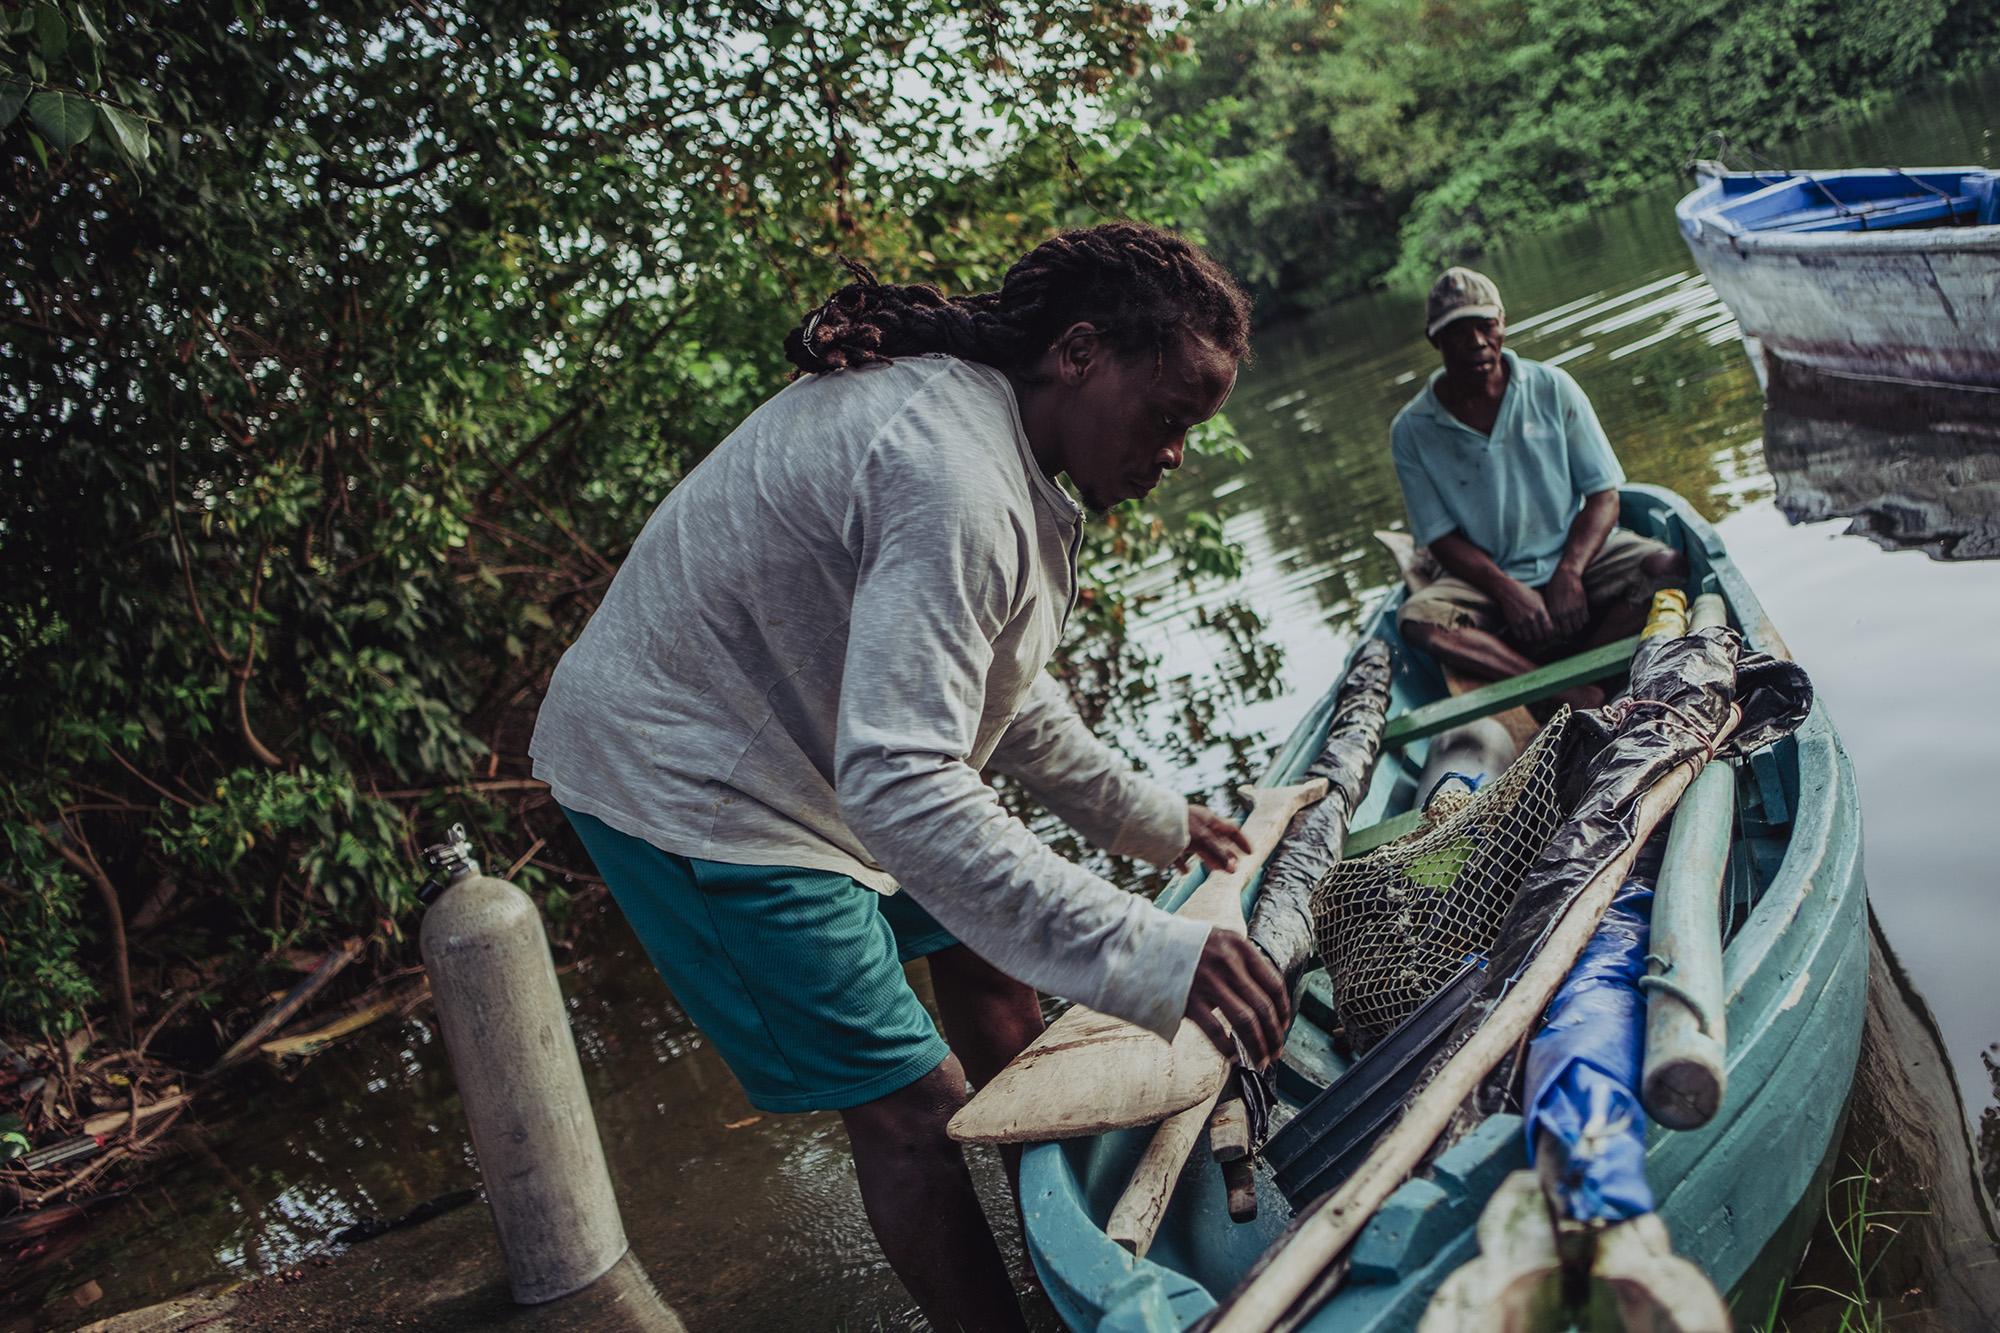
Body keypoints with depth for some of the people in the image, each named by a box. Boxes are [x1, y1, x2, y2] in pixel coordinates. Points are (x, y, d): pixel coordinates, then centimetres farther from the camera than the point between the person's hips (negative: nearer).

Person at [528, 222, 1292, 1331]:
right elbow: (897, 786, -40)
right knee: (913, 1111, -8)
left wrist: (1147, 816, 15)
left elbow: (996, 687, 15)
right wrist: (1150, 956, -43)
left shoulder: (959, 405, 3)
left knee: (979, 953, 21)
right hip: (686, 787, -11)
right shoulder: (953, 478, -32)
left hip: (797, 744, 11)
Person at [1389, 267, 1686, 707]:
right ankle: (1582, 696, -39)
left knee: (1667, 567, -26)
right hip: (1490, 579, -1)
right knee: (1417, 617, -31)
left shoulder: (1552, 388, -1)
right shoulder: (1412, 432, -3)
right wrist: (1507, 590, -21)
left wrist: (1569, 572, -19)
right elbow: (1442, 538, -4)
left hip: (1578, 556, 1)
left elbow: (1603, 494, -3)